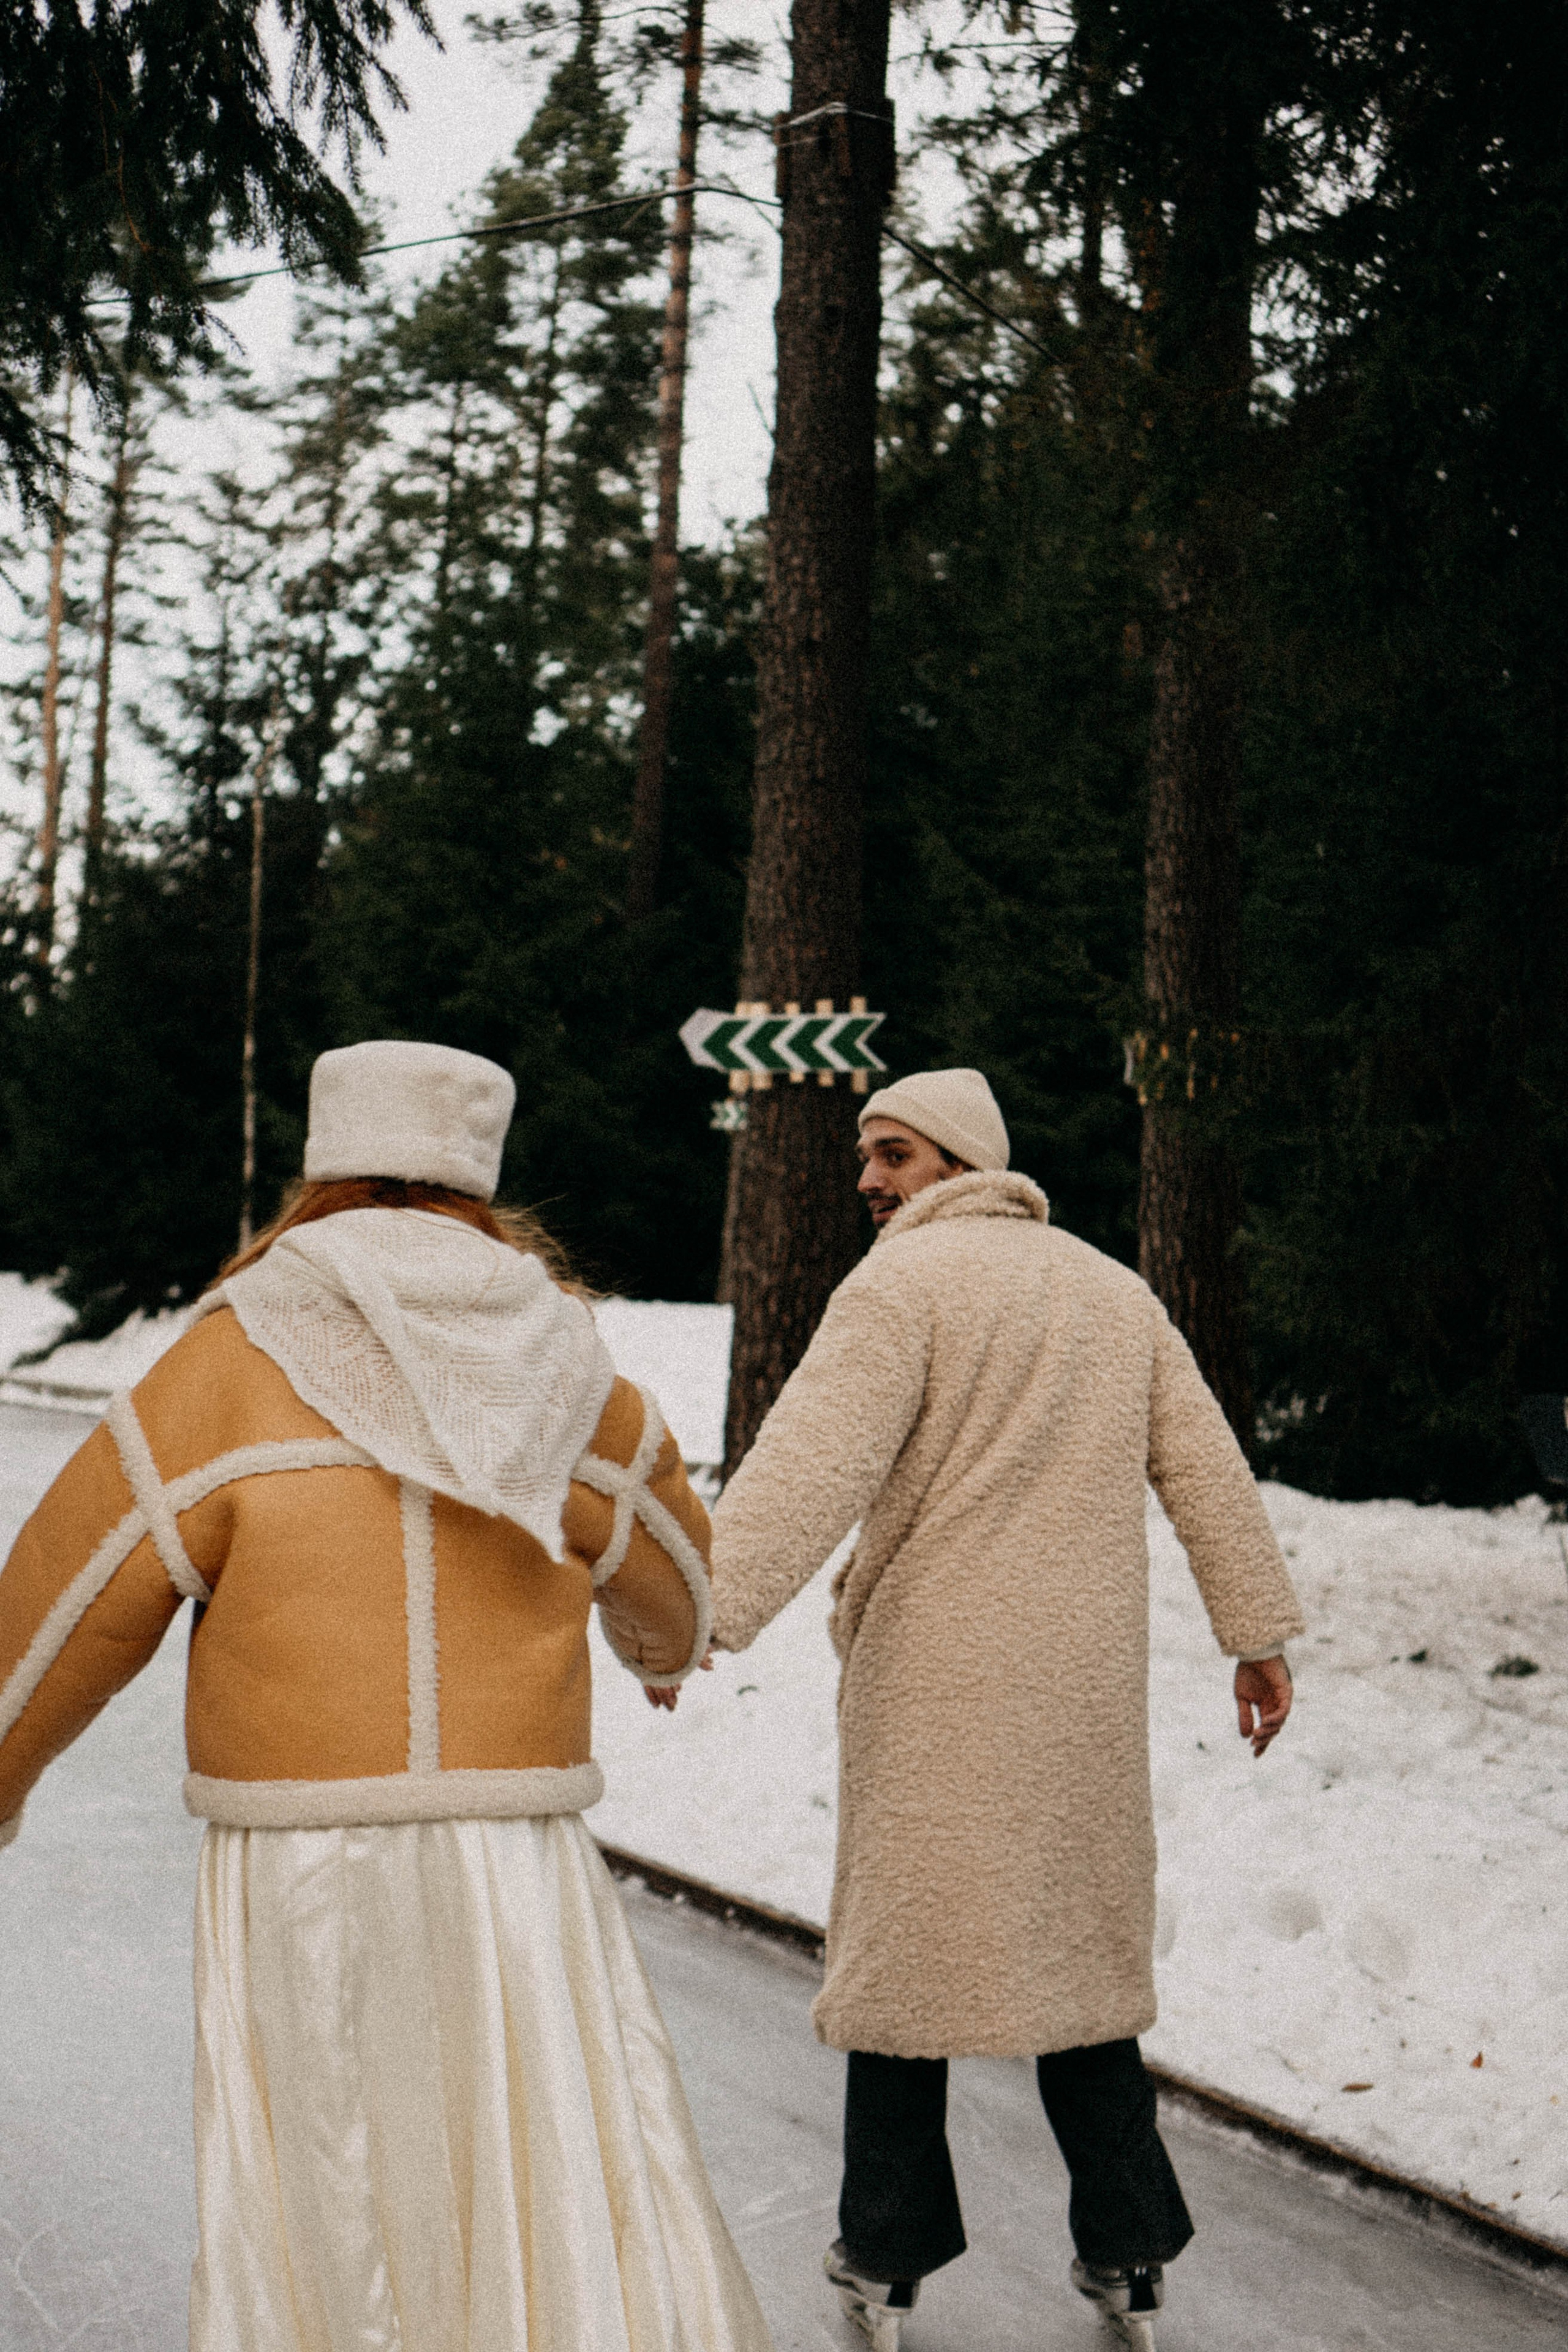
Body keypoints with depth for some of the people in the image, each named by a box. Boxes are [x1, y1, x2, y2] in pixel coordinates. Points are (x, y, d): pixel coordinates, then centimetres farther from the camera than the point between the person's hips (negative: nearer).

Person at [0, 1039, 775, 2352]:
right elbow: (670, 1571, 24)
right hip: (518, 1893, 2)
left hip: (305, 1898, -2)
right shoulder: (571, 1383, 6)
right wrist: (666, 1641, 49)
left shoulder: (232, 1368, -4)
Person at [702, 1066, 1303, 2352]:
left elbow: (811, 1465, -20)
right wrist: (1260, 1634, 18)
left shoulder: (903, 1283, -7)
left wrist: (704, 1611, -25)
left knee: (904, 1941, 5)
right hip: (1085, 1682, 5)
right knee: (1082, 1940, 15)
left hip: (936, 1680, -5)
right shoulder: (1118, 1291, 13)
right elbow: (1210, 1472, 12)